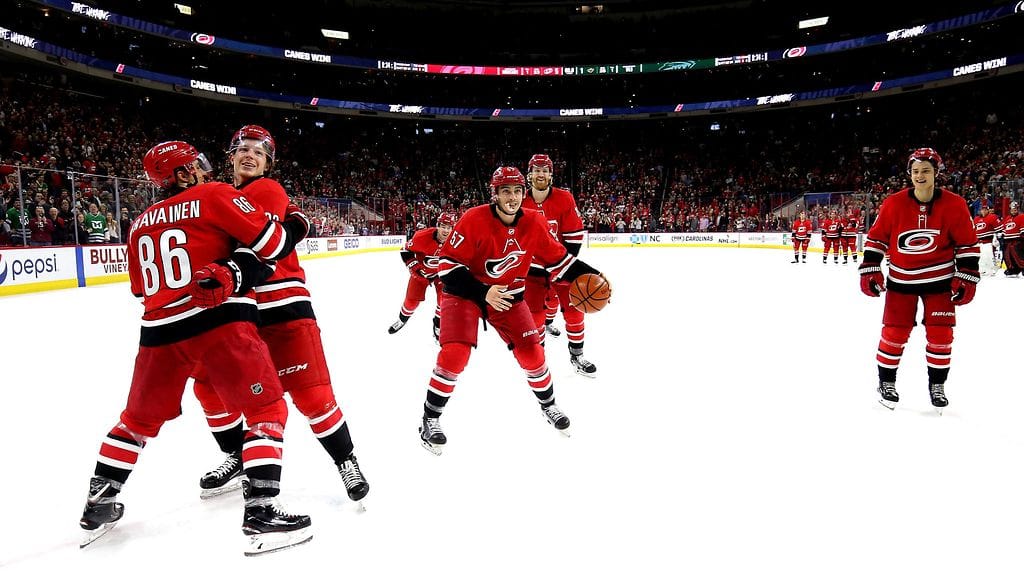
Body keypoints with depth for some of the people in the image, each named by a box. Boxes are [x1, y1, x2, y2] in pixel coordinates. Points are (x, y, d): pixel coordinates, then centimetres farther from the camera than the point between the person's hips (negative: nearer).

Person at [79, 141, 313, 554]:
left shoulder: (141, 224, 18)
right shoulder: (215, 195, 1)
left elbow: (142, 289, 22)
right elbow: (270, 243, -4)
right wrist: (295, 225, 14)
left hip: (160, 330, 6)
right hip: (220, 321, -6)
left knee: (140, 418, 24)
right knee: (267, 409, 2)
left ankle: (98, 506, 32)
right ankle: (260, 512, -6)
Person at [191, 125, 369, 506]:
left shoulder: (269, 191, -6)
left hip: (283, 306, -7)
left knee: (310, 391, -9)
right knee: (210, 385, 10)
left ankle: (346, 460, 10)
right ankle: (237, 457, 30)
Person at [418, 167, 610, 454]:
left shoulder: (534, 223, -11)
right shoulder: (474, 220, -24)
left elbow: (557, 258, 2)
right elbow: (448, 264, -22)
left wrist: (588, 274, -10)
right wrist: (482, 292, -30)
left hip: (509, 294, 4)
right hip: (465, 291, -4)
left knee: (531, 352, 0)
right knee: (455, 353, -19)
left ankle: (548, 405, 28)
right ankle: (430, 419, 0)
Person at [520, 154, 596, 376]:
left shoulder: (564, 198, -10)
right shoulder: (521, 202, -6)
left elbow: (574, 234, -8)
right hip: (533, 267, 0)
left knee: (573, 309, 4)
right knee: (534, 314, 3)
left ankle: (576, 356, 20)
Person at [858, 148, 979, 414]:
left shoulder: (954, 205, -9)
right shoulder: (893, 204, -10)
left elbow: (967, 244, -3)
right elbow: (876, 237, -2)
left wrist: (966, 278, -6)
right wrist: (870, 270, -6)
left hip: (940, 279, 1)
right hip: (901, 279, 0)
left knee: (940, 333, 3)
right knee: (895, 331, 1)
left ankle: (937, 384, 21)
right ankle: (886, 380, 18)